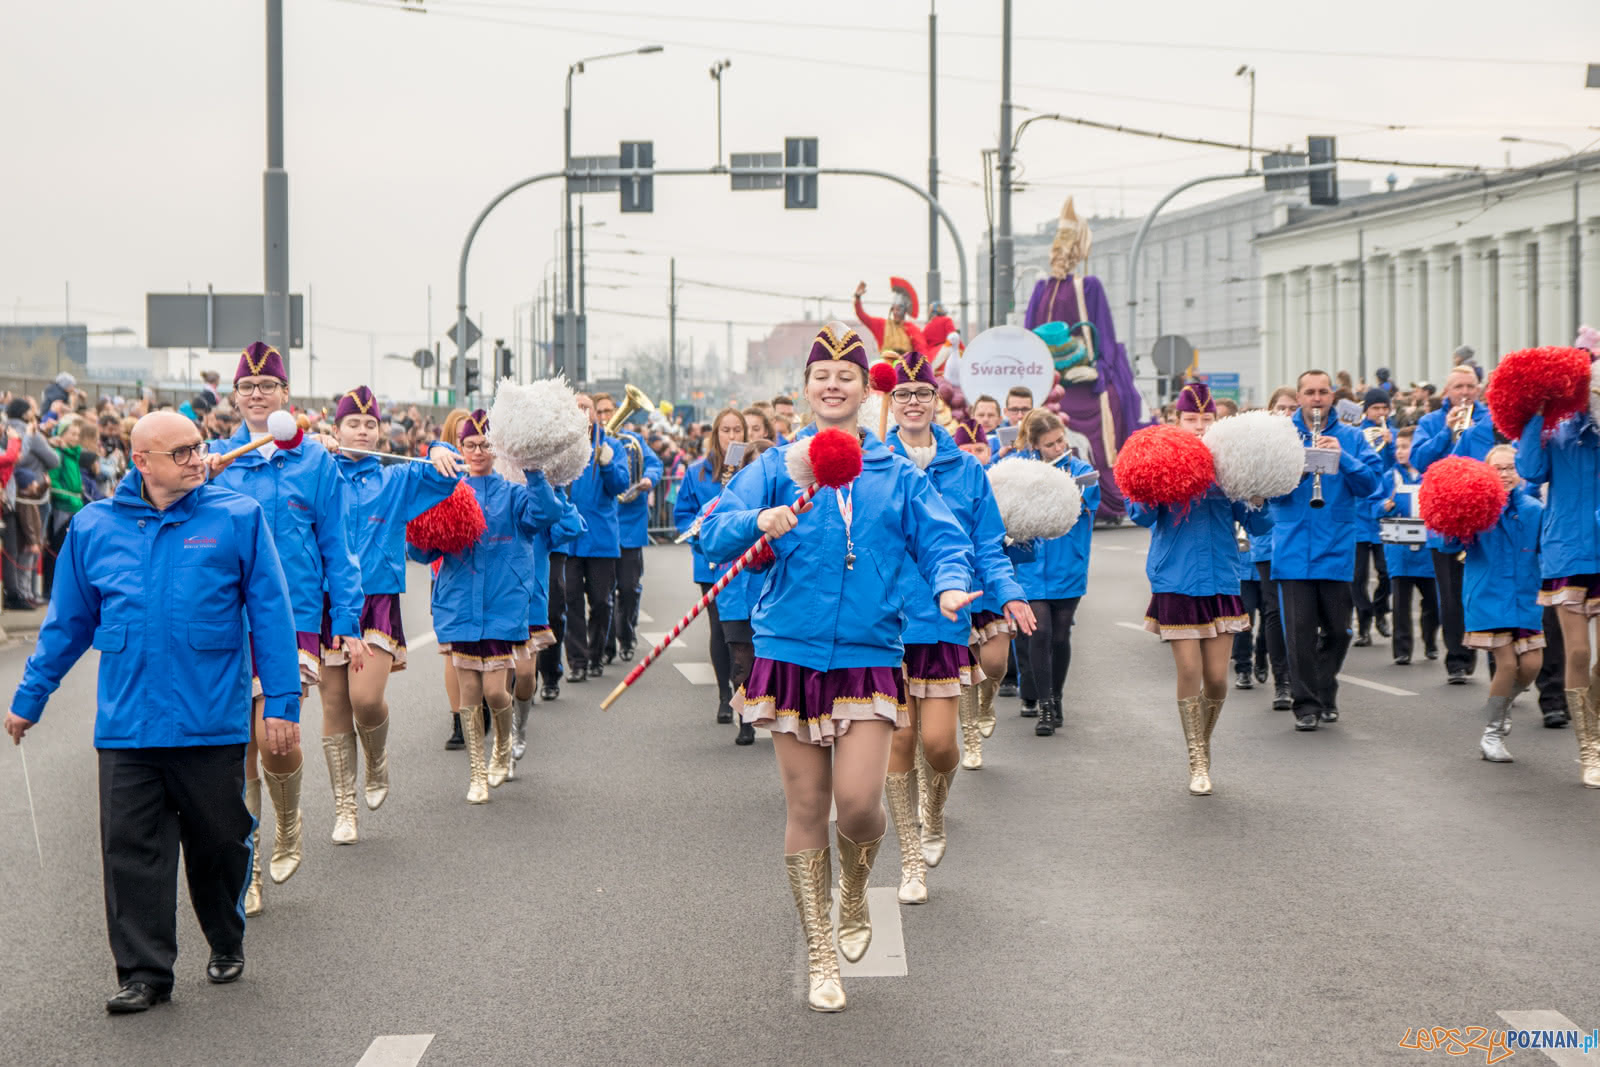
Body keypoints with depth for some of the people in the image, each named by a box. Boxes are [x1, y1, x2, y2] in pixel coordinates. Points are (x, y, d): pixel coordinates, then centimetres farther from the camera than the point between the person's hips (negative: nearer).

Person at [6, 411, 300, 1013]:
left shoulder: (237, 519, -1)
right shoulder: (94, 528, 5)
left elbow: (270, 614, 0)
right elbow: (66, 623, 15)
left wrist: (282, 701, -4)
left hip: (212, 721, -1)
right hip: (126, 725, 1)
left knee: (220, 841, 11)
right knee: (132, 850, 0)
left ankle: (226, 944, 33)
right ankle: (144, 973, 8)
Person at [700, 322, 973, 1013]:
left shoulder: (897, 475, 8)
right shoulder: (777, 466, 5)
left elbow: (941, 539, 4)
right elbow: (717, 535, -4)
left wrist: (949, 586, -18)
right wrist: (759, 521, -25)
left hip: (868, 656, 0)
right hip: (791, 653, 0)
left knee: (858, 801, -14)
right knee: (805, 806, 4)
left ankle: (854, 897, 20)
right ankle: (819, 956, 18)